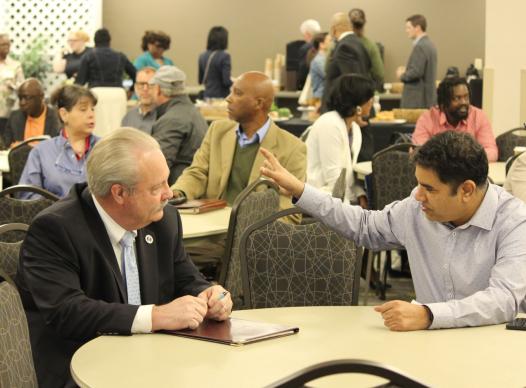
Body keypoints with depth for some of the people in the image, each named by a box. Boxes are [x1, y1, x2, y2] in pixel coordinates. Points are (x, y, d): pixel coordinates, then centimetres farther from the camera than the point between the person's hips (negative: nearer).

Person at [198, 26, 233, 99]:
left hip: (207, 95, 6)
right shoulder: (224, 56, -13)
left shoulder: (202, 56, 5)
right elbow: (226, 82, -16)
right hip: (220, 96, -6)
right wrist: (234, 81, 4)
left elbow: (200, 81, 11)